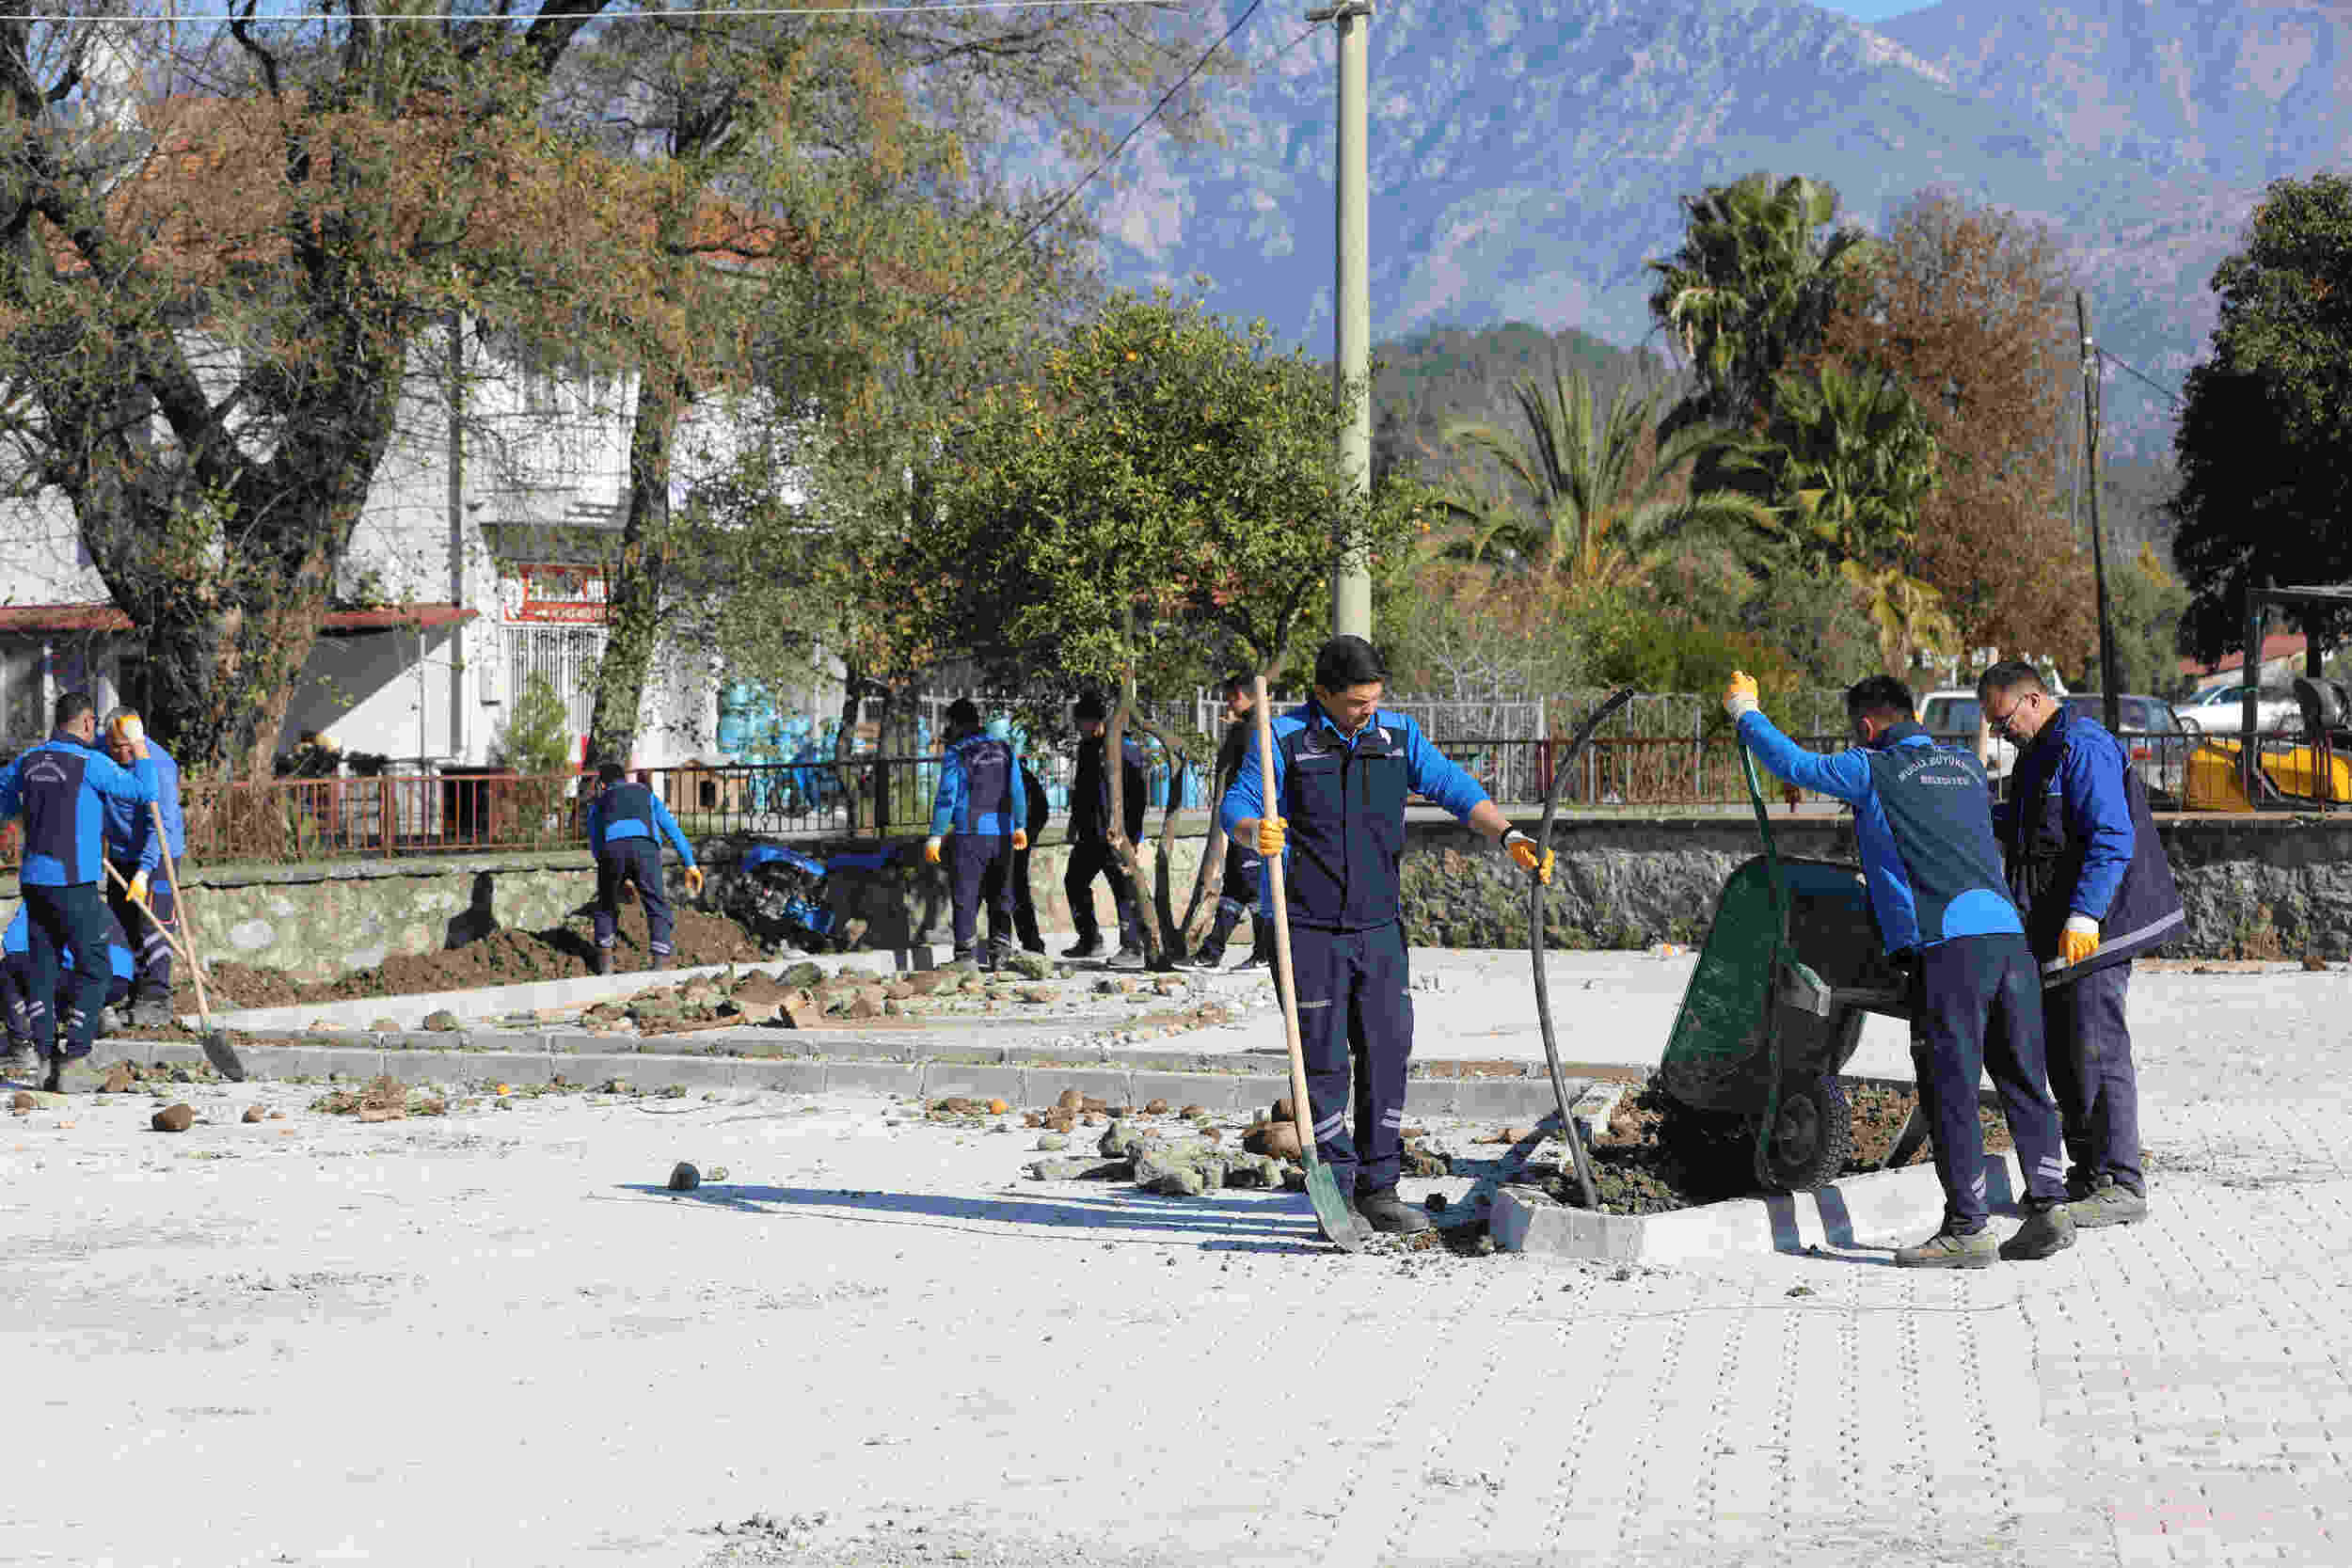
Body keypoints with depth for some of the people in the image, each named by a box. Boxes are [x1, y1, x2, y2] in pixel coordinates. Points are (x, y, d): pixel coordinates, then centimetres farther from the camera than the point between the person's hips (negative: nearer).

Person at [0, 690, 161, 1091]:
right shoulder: (89, 763, -11)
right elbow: (145, 792, -11)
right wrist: (138, 745, 0)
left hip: (33, 878, 6)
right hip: (72, 880, -6)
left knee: (41, 968, 10)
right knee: (93, 968, -1)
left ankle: (45, 1056, 9)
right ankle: (75, 1054, -12)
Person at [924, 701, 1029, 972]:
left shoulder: (956, 753, -5)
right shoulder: (1003, 747, 9)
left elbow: (946, 797, -10)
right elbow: (1018, 790, 9)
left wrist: (935, 837, -10)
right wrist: (1020, 826, 17)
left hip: (972, 832, -4)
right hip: (1002, 831, 4)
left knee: (965, 894, -1)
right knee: (999, 893, 13)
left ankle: (965, 953, -7)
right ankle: (999, 949, 9)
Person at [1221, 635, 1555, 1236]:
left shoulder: (1398, 735, 7)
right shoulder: (1287, 738, -4)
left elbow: (1455, 789, 1)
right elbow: (1238, 802, -12)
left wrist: (1508, 836, -15)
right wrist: (1255, 830, -36)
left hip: (1379, 926, 4)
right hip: (1311, 931, -4)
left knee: (1387, 1053, 1)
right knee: (1323, 1059, -2)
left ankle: (1378, 1190, 9)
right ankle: (1336, 1190, 7)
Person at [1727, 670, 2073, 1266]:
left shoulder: (1874, 772, 4)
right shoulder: (1965, 766, 21)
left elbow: (1793, 763, 12)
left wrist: (1745, 711, 29)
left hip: (1948, 946, -6)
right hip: (2008, 933, 6)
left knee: (1950, 1089, -3)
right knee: (2023, 1082, 10)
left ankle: (1967, 1229, -3)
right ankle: (2049, 1209, 5)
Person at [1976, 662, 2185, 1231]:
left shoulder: (2083, 748, -14)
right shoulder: (2037, 755, 19)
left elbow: (2113, 838, -22)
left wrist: (2083, 916, -28)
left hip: (2093, 929, -11)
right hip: (2056, 936, 11)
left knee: (2096, 1049, -11)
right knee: (2062, 1052, 13)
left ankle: (2121, 1185, -10)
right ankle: (2088, 1174, 21)